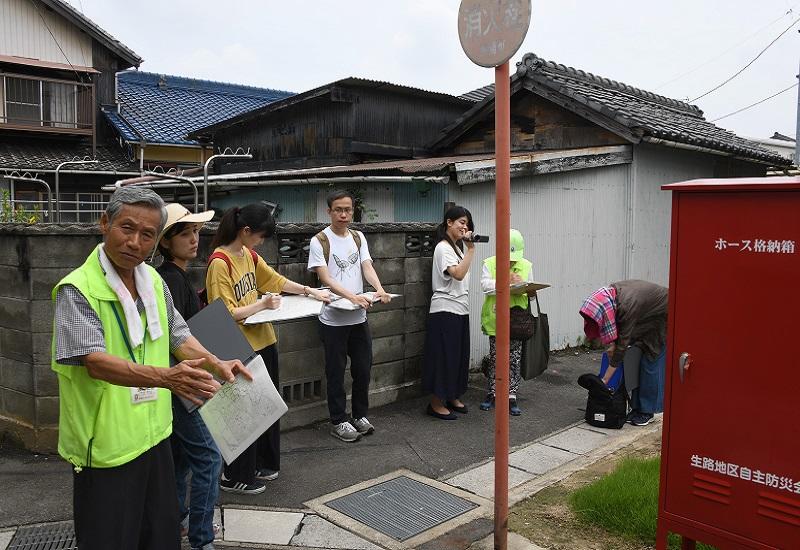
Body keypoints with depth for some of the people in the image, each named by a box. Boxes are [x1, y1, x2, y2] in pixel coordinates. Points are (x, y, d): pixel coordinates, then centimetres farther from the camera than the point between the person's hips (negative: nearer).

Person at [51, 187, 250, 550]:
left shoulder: (154, 281, 4)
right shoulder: (77, 290, -18)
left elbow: (178, 336, 14)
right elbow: (95, 362, -29)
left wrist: (216, 364, -1)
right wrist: (164, 377, -42)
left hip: (154, 435, 7)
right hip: (106, 444, -6)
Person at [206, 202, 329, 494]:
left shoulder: (249, 255, 7)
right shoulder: (220, 263, -19)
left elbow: (276, 280, 19)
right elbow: (225, 314, -21)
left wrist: (310, 291, 17)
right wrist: (262, 304, -16)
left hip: (264, 342, 9)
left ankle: (263, 464, 35)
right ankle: (235, 477, 21)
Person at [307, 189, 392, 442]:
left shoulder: (358, 237, 9)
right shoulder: (319, 241, -8)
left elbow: (367, 267, -1)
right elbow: (325, 278, -16)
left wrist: (379, 289, -22)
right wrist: (352, 296, -30)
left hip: (359, 317, 5)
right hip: (333, 319, -5)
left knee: (363, 368, 12)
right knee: (336, 372, 5)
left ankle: (360, 415, 29)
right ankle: (338, 421, 19)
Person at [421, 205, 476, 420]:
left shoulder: (457, 247, 16)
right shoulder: (443, 248, -12)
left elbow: (462, 276, 13)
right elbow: (458, 274, -25)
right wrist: (471, 249, -21)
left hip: (460, 310, 9)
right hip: (445, 310, -9)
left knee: (458, 355, 14)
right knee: (443, 356, -3)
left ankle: (452, 397, 26)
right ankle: (436, 404, 6)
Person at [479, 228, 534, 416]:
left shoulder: (526, 266, 5)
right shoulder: (490, 264, -1)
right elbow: (485, 284, -16)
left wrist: (524, 290, -14)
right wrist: (507, 280, -22)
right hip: (495, 320, -1)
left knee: (515, 359, 2)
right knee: (494, 358, 9)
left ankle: (511, 397, 10)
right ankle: (492, 393, 22)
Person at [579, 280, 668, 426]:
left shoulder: (627, 306, -38)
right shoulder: (609, 294, -18)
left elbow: (622, 344, -31)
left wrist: (604, 380, -26)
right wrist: (613, 345, -16)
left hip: (662, 319, -8)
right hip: (647, 318, 8)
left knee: (651, 364, -7)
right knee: (636, 362, 5)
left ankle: (647, 412, 3)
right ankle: (637, 408, 11)